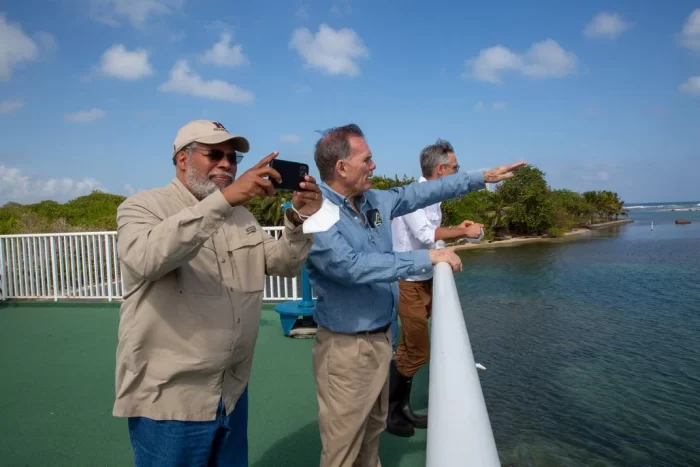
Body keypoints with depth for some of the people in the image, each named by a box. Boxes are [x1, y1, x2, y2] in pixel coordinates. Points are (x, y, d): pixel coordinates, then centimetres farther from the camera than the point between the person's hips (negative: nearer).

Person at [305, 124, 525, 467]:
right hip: (347, 347, -8)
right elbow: (352, 266, -31)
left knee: (373, 433, 25)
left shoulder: (374, 200, 3)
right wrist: (426, 258, -27)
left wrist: (482, 178, 17)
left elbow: (420, 193, 13)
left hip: (381, 337, 8)